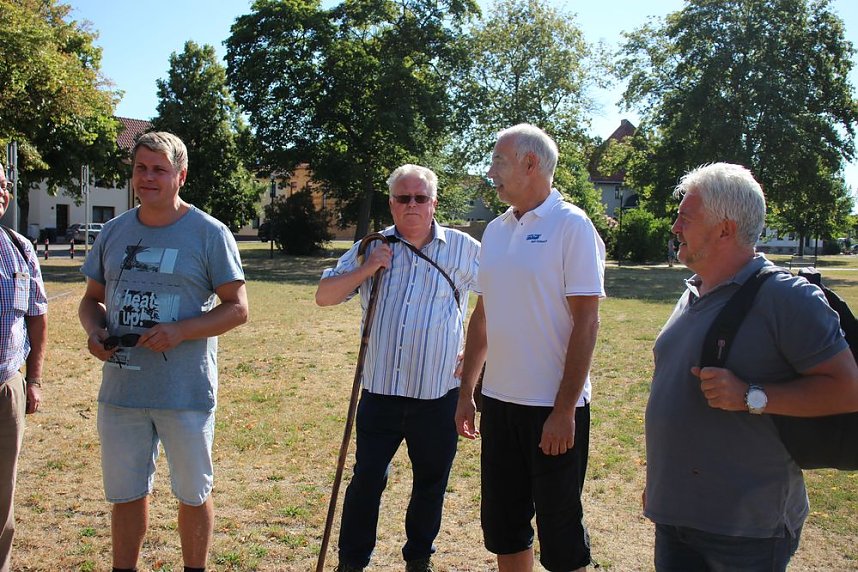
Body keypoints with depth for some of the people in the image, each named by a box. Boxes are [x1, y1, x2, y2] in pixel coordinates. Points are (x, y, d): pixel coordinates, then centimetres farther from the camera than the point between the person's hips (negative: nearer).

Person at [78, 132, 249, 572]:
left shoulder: (209, 233, -6)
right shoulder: (115, 231, 9)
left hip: (186, 393, -4)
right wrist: (94, 330, -6)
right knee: (125, 494, 16)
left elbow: (237, 308, -7)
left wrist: (180, 331, -21)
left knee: (193, 494, 12)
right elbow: (92, 298, 16)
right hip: (120, 388, 4)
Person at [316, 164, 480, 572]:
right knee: (366, 480, 5)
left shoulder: (463, 248, 0)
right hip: (380, 390, 1)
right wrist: (366, 269, -11)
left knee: (431, 484, 13)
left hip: (439, 394, 0)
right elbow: (324, 296, 4)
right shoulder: (373, 248, 5)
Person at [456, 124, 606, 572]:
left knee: (560, 535, 6)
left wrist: (564, 410, -17)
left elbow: (586, 322, -14)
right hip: (498, 401, 7)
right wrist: (465, 393, 14)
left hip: (553, 406, -6)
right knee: (502, 526, 16)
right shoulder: (495, 230, 10)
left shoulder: (571, 226, -10)